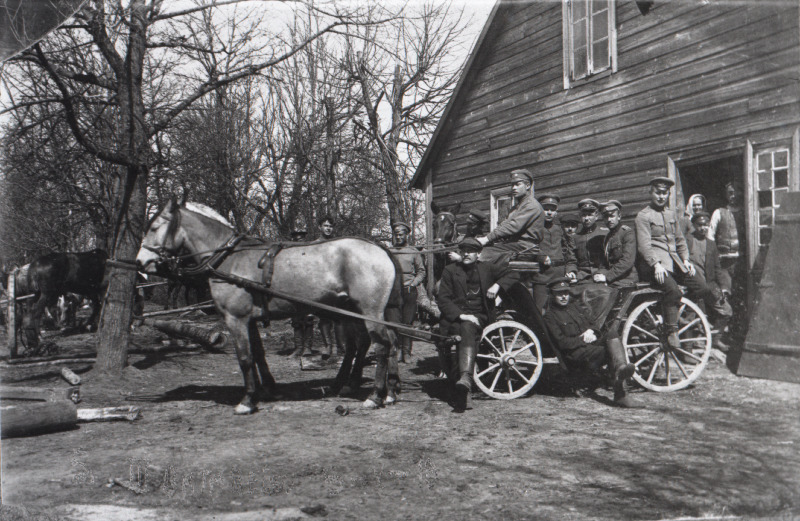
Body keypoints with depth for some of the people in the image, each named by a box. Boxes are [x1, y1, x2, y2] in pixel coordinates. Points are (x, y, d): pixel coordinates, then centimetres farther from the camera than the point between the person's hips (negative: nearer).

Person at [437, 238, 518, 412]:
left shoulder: (487, 269, 18)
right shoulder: (450, 270, 15)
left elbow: (511, 275, 21)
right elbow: (443, 299, 6)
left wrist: (497, 285, 0)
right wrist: (460, 315, -11)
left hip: (479, 317, -2)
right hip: (454, 319, 2)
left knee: (467, 329, -34)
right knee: (467, 333, -31)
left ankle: (464, 378, -51)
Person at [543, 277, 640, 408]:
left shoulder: (575, 304, 25)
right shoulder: (550, 316, 3)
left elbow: (592, 323, 27)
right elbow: (562, 343, -7)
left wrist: (591, 331, 2)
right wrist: (584, 340, -10)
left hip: (590, 342, 6)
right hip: (575, 352, -6)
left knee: (612, 332, -27)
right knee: (611, 352, -31)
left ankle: (621, 367, -52)